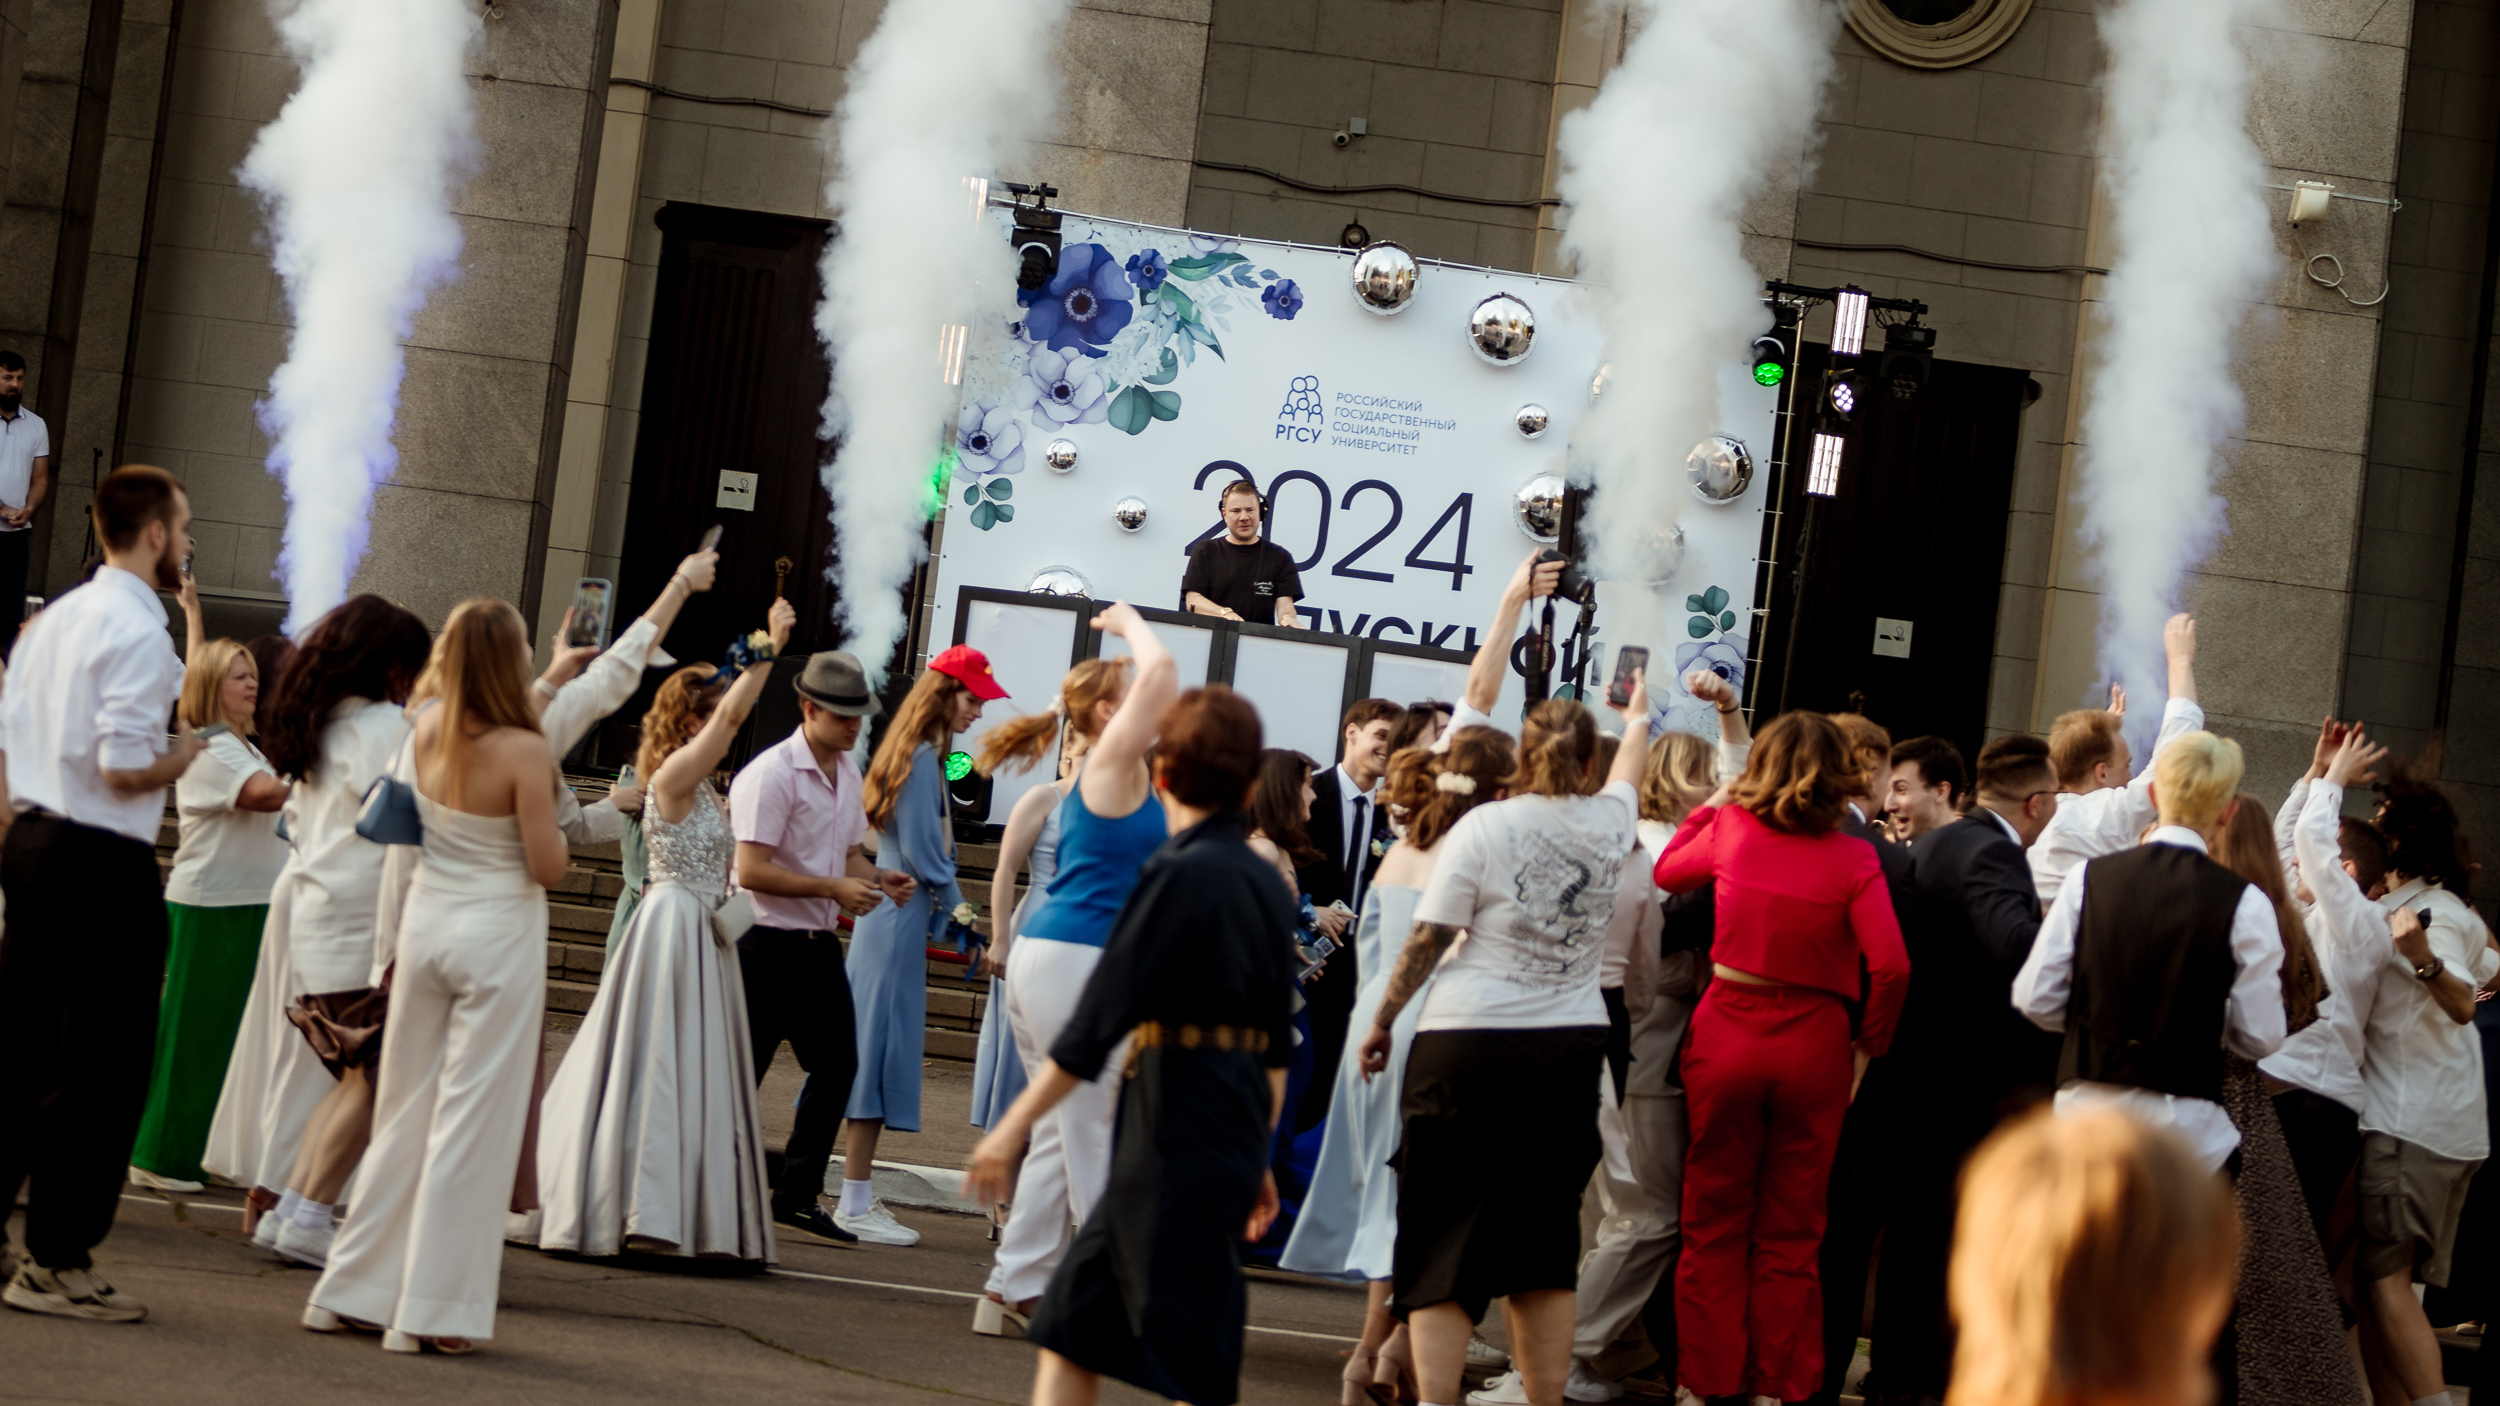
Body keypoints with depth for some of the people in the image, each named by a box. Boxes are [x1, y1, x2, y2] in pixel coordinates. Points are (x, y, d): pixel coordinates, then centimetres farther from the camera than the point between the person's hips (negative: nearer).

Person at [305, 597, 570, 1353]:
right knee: (471, 1121, 0)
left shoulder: (426, 730, 1)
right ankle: (432, 1310, 2)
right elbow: (548, 868, -17)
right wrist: (552, 817, 4)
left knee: (405, 1109, 15)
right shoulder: (523, 752, -17)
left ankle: (352, 1289, 20)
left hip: (425, 924, 6)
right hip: (498, 937, -6)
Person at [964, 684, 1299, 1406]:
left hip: (1179, 1135, -8)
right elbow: (1275, 1043, 17)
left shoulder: (1181, 874, -14)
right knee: (1070, 1318, 15)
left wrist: (1013, 1126, -11)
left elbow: (1100, 1017, -16)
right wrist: (1258, 1157, 26)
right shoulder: (1265, 881, 11)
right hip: (1236, 1130, 8)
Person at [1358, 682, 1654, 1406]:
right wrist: (1637, 717, 49)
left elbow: (1427, 939, -7)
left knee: (1440, 1237, 0)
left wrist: (1383, 1019, 6)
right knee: (1546, 1243, 11)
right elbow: (1630, 766, 28)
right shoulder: (1608, 823, 3)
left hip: (1468, 1046, -4)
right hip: (1570, 1049, 4)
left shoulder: (1485, 826, -9)